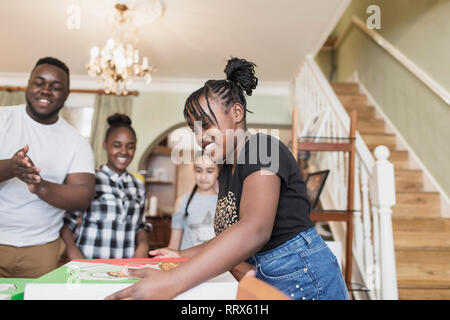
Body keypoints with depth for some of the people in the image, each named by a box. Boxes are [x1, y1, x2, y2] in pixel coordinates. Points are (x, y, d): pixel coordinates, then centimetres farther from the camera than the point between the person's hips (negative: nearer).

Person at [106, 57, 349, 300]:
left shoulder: (263, 148, -18)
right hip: (263, 279, 7)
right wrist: (182, 255, 8)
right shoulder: (227, 171, 9)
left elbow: (254, 231, -32)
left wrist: (172, 282, -38)